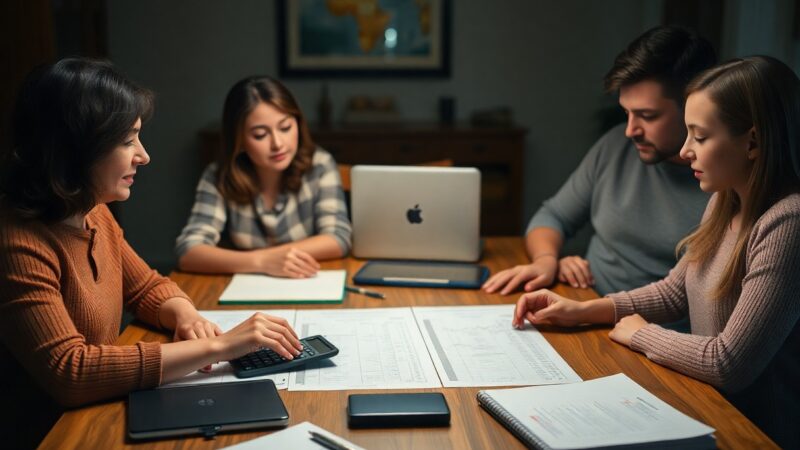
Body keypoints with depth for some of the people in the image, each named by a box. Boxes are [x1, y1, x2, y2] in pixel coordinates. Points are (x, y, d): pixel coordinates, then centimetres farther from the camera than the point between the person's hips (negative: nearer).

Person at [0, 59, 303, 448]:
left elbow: (147, 288, 13)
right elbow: (69, 372, -30)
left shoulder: (93, 215, 2)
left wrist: (188, 317, -10)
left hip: (101, 414, 7)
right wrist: (217, 346, -29)